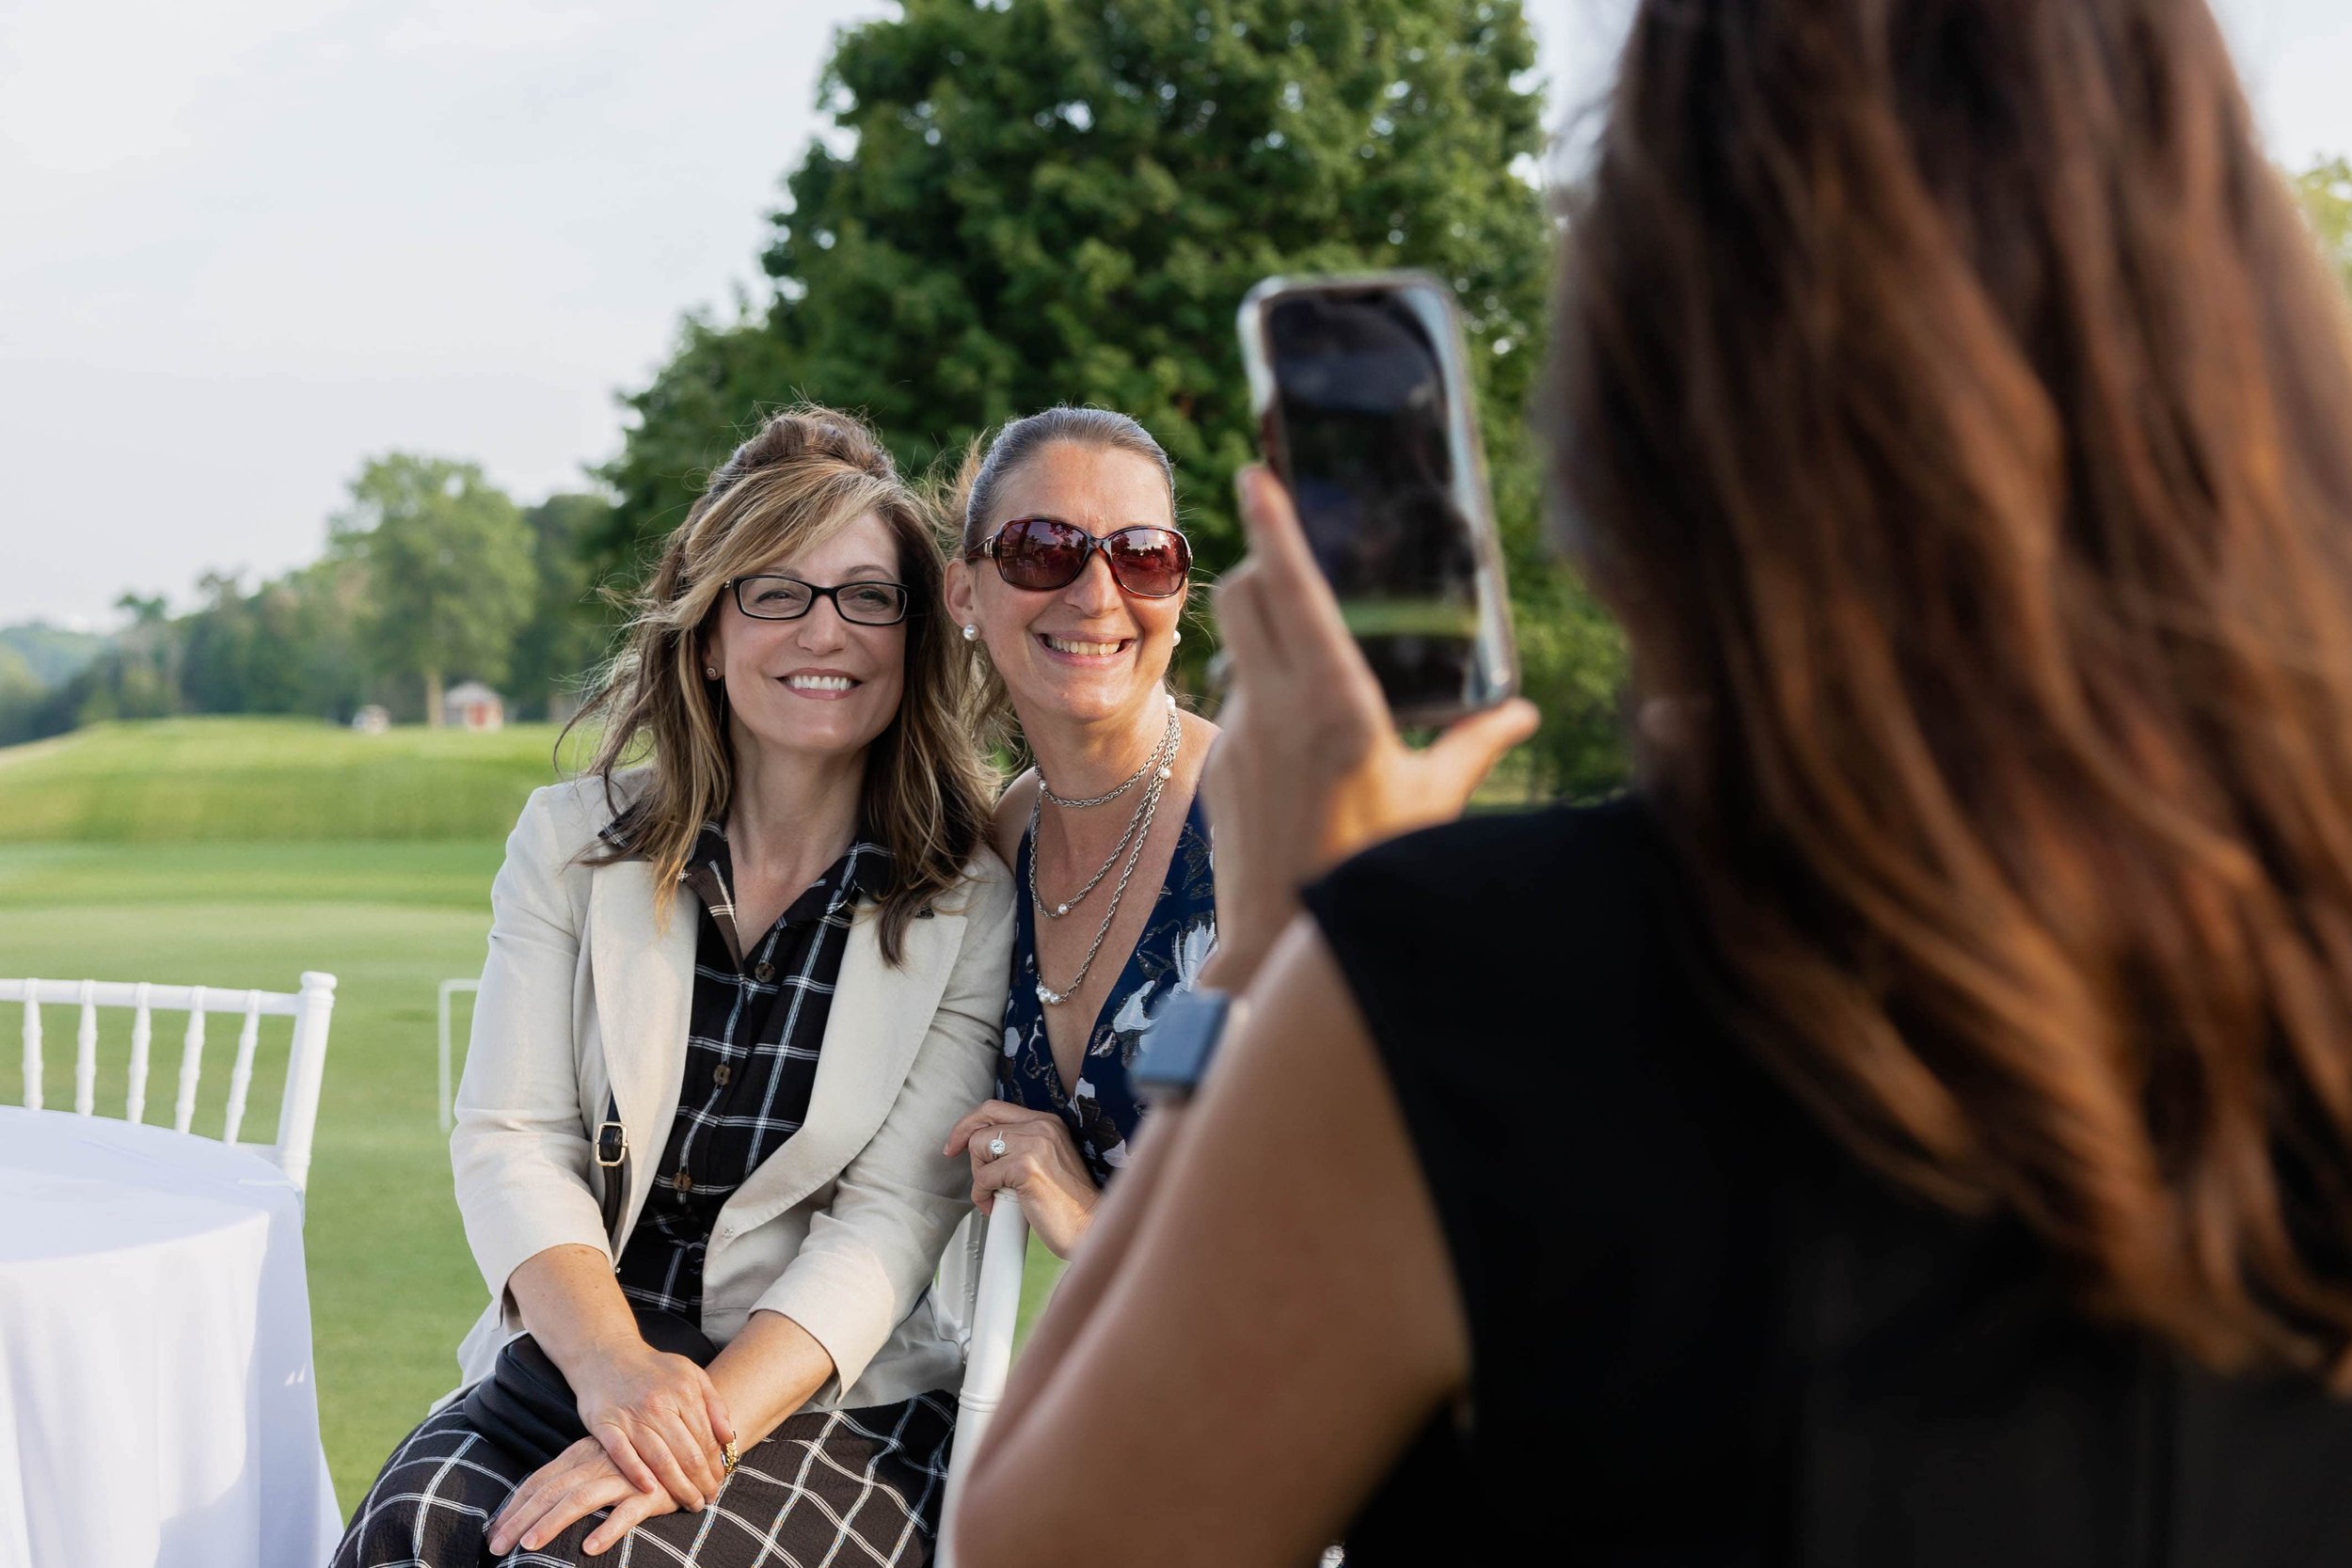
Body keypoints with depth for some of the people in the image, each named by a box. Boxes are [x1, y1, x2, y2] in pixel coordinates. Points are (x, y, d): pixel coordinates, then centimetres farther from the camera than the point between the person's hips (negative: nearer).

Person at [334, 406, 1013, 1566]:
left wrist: (709, 1420, -23)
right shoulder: (572, 842, 6)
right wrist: (609, 1362, -20)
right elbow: (510, 1139, -1)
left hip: (834, 1395, -2)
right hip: (567, 1358, 3)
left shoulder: (974, 906, -1)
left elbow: (892, 1220, -8)